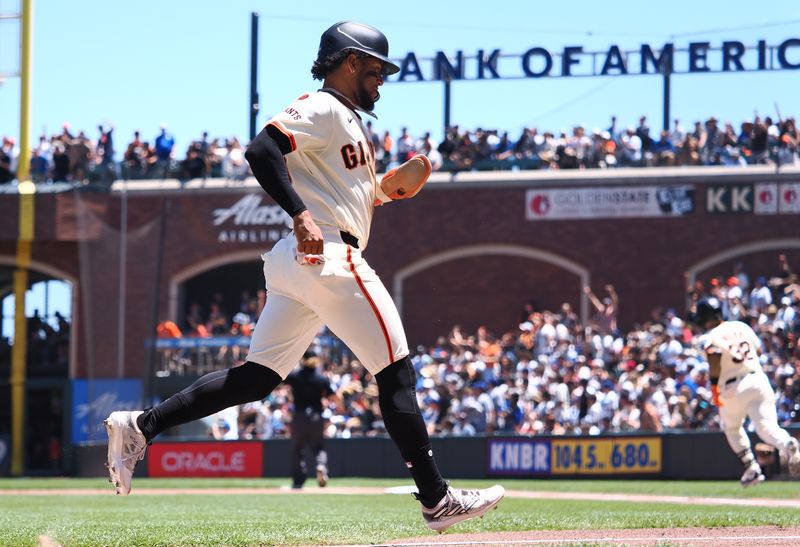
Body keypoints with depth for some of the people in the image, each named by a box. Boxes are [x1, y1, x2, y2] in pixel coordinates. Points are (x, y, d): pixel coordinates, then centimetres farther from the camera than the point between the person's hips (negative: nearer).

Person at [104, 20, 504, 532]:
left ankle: (140, 426, 0)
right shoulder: (321, 108, -6)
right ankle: (437, 500, -3)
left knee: (258, 378, 6)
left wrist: (381, 190, 16)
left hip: (296, 261, 10)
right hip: (328, 257, -10)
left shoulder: (348, 121, 25)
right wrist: (302, 216, -27)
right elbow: (261, 150, -21)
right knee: (396, 373, -6)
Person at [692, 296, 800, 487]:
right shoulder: (741, 327, 12)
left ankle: (751, 468, 16)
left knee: (732, 428, 23)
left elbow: (715, 359, -23)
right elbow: (758, 350, 21)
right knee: (767, 427, -5)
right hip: (759, 379, 3)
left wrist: (714, 385, -20)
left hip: (733, 388, -3)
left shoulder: (709, 338, -5)